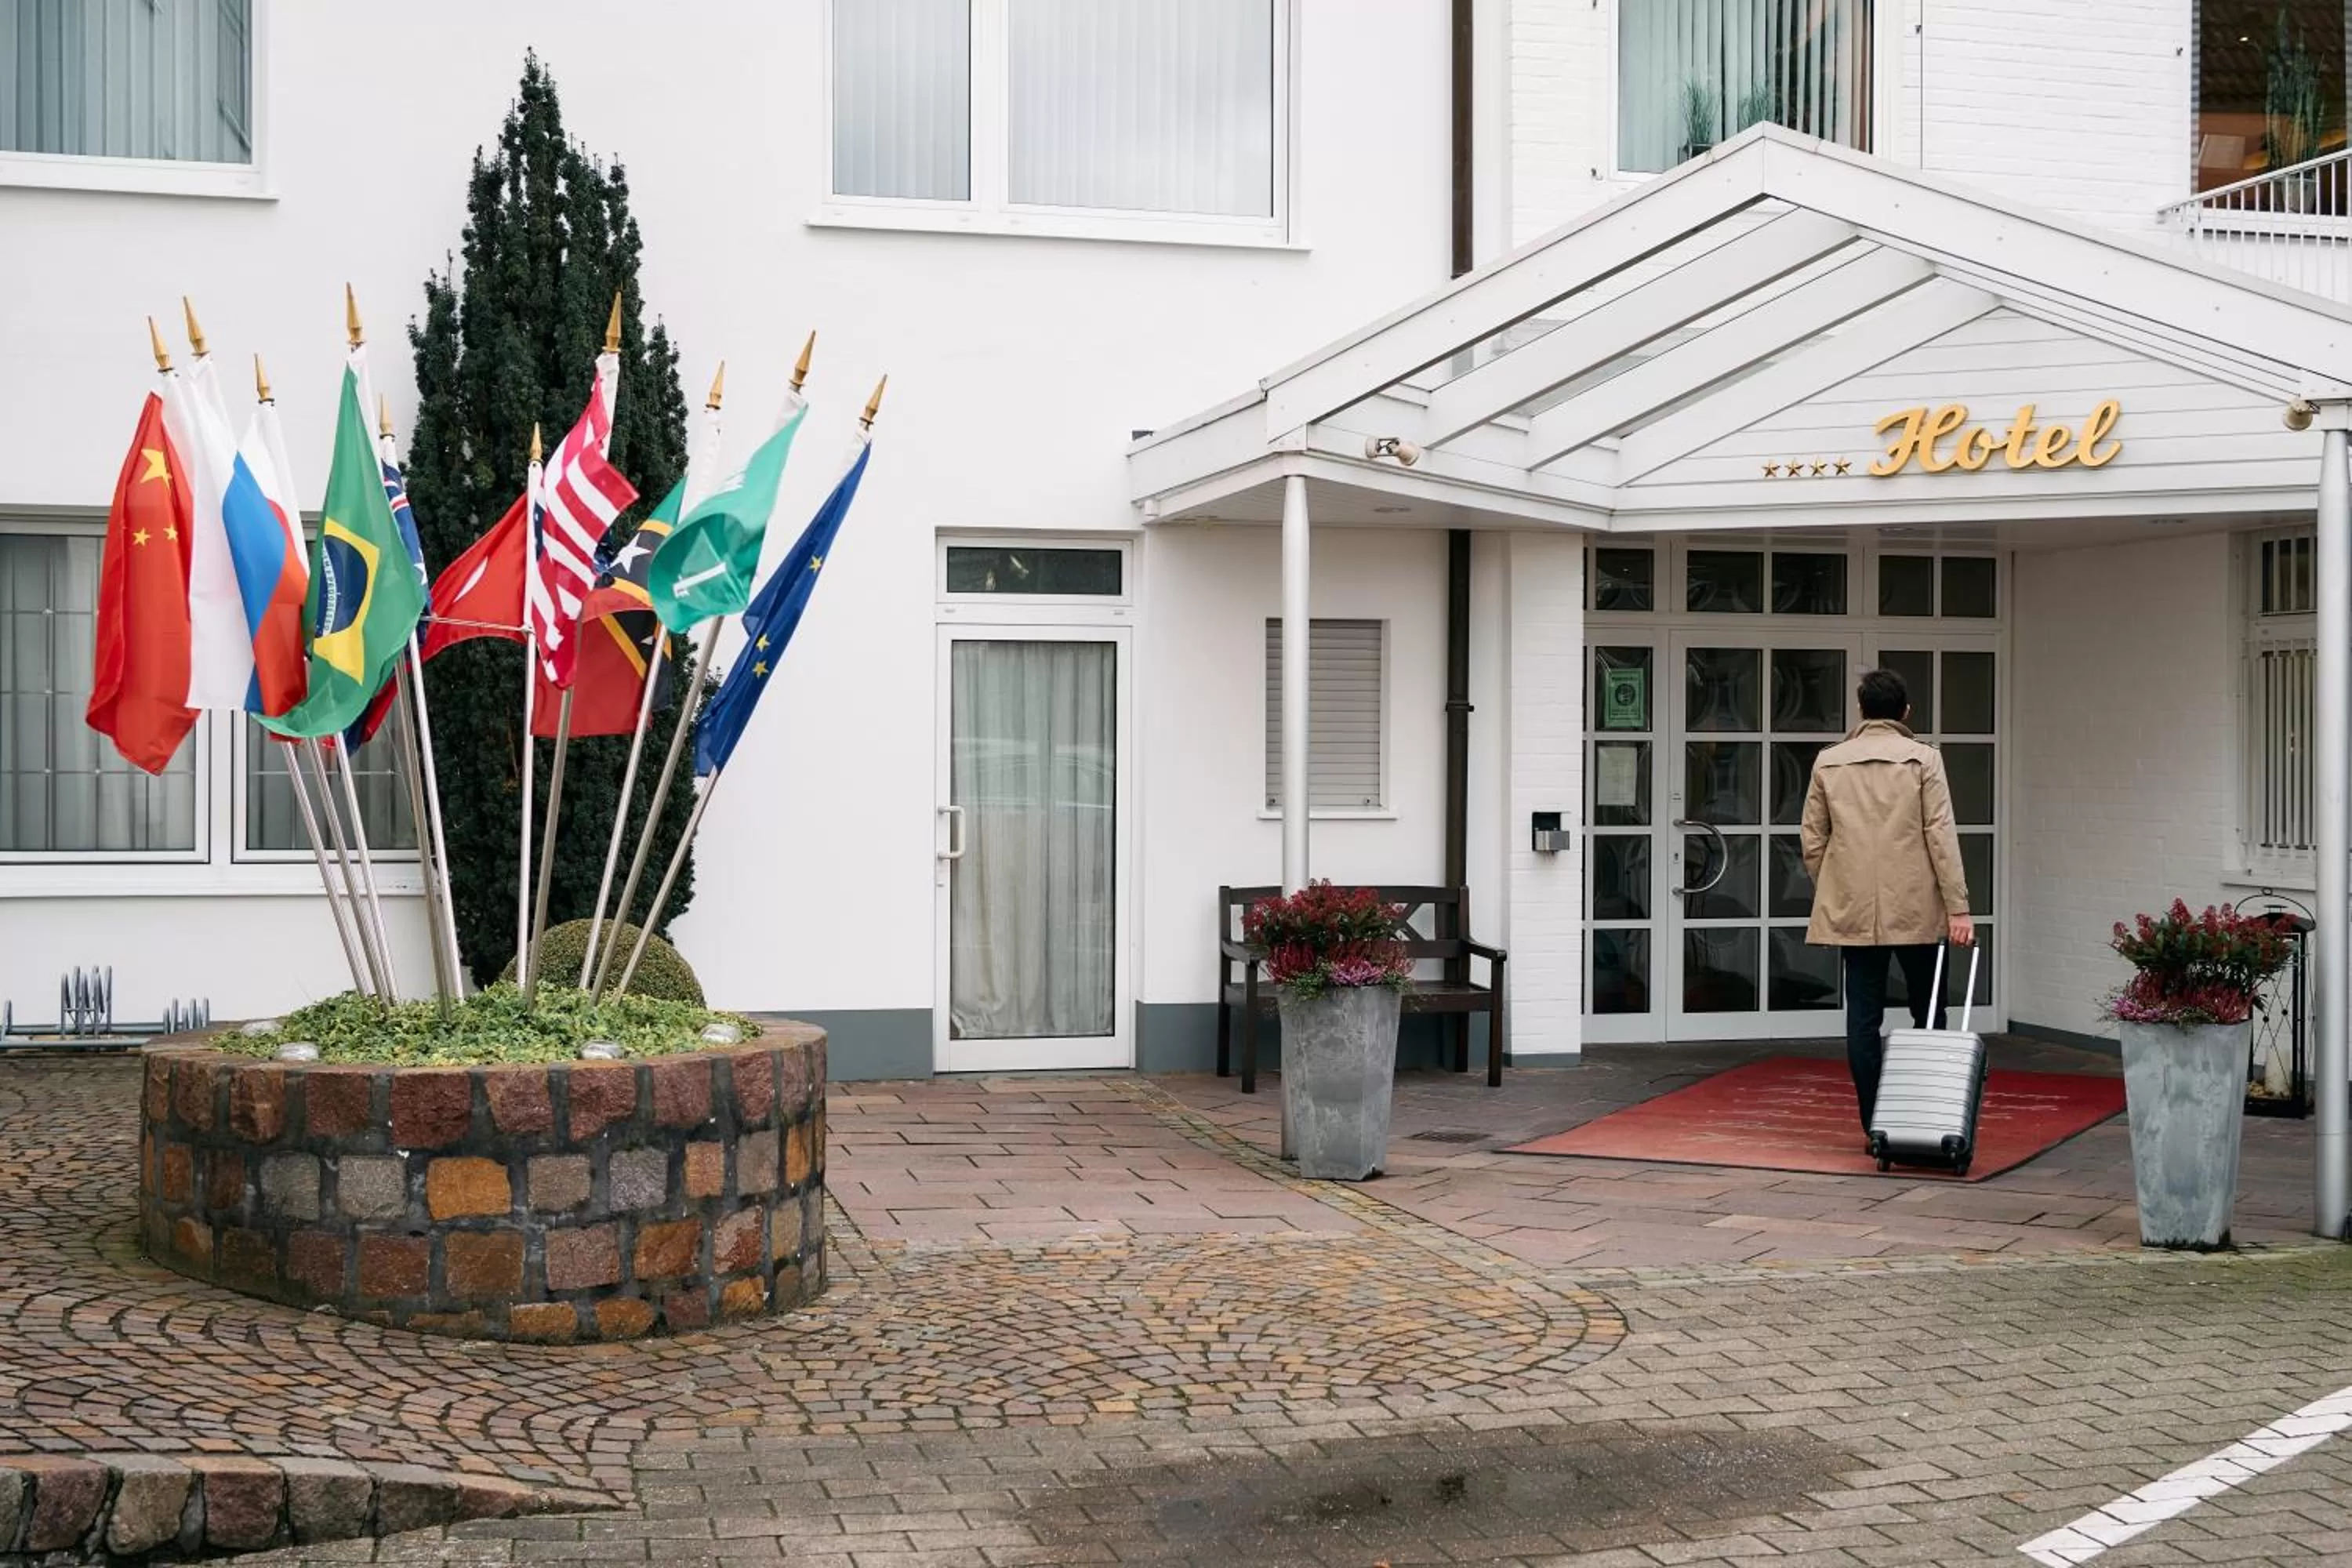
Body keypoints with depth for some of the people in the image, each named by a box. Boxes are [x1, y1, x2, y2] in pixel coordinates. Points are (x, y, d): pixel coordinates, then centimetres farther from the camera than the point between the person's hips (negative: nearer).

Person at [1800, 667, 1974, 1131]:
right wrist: (1958, 907, -6)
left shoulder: (1828, 762, 5)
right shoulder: (1922, 758, -3)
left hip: (1853, 911, 2)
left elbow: (1813, 842, 7)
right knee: (1928, 1013, 9)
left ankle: (1875, 1126, 3)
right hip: (1915, 910, -2)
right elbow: (1941, 835, -7)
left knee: (1863, 1018, 3)